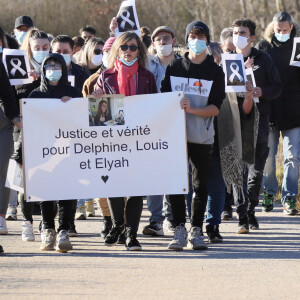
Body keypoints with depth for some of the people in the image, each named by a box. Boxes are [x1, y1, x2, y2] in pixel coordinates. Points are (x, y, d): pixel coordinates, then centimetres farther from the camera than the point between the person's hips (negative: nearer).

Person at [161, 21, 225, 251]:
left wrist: (191, 109, -20)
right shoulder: (174, 68, 7)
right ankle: (179, 230, -1)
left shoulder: (215, 72, 3)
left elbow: (215, 109, -4)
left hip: (202, 137, 0)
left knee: (201, 185, 2)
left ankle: (196, 231, 9)